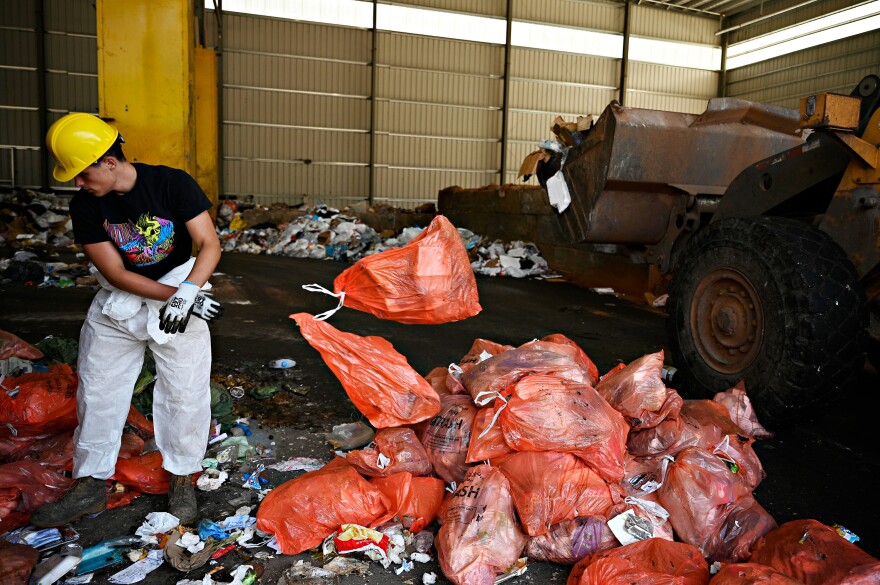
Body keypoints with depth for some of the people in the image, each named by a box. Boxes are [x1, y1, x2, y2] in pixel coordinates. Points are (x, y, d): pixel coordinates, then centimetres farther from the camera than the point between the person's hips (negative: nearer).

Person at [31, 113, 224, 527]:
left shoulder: (172, 184, -17)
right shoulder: (85, 206, -9)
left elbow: (210, 246, -18)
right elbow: (115, 272, -11)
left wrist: (188, 291, -33)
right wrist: (173, 295, -21)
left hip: (181, 297, -3)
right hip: (118, 305, 4)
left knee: (184, 393, 0)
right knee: (97, 392, 9)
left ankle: (182, 481, 20)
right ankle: (89, 486, 27)